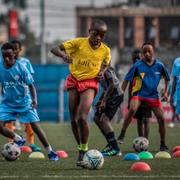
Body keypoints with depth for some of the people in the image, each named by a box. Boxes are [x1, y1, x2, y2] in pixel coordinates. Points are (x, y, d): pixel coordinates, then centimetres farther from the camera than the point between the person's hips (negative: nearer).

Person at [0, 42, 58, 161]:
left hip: (24, 103, -3)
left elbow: (31, 85, -12)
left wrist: (34, 99, -25)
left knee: (36, 126, -9)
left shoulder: (21, 67, -15)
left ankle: (50, 152, 0)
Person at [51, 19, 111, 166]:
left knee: (82, 118, -19)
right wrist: (63, 54, -32)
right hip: (74, 81, 2)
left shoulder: (105, 50, -2)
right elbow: (55, 49, -10)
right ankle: (81, 148, 23)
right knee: (74, 120, 6)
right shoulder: (79, 43, -8)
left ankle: (83, 152, -10)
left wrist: (102, 72, -3)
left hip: (90, 83, -1)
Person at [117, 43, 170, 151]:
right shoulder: (138, 66, -10)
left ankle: (163, 144, 13)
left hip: (153, 95, 3)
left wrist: (165, 92, 2)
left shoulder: (159, 65, -3)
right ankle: (122, 135, -23)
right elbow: (128, 80, -5)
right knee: (132, 110, -31)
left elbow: (167, 79, 12)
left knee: (161, 119, -4)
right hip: (139, 93, -3)